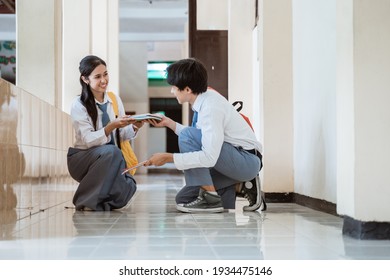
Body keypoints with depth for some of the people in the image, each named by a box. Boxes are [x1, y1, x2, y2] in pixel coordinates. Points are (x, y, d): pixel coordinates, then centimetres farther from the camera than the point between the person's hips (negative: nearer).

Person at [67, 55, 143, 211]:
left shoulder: (115, 100, 5)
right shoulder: (79, 105, -9)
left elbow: (123, 136, 7)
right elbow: (88, 140, -18)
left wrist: (134, 127, -15)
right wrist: (112, 126, -31)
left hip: (108, 159, 4)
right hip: (81, 159, -4)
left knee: (127, 186, -26)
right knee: (111, 151, -35)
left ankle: (104, 200, 9)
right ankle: (87, 201, -20)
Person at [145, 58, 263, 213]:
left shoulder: (211, 107, -25)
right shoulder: (205, 98, 2)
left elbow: (209, 157, -31)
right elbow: (202, 138, 13)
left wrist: (169, 157, -28)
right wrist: (170, 123, 9)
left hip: (248, 161, -9)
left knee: (188, 136, -25)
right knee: (184, 199, 6)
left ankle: (210, 198, -17)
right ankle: (238, 187, 10)